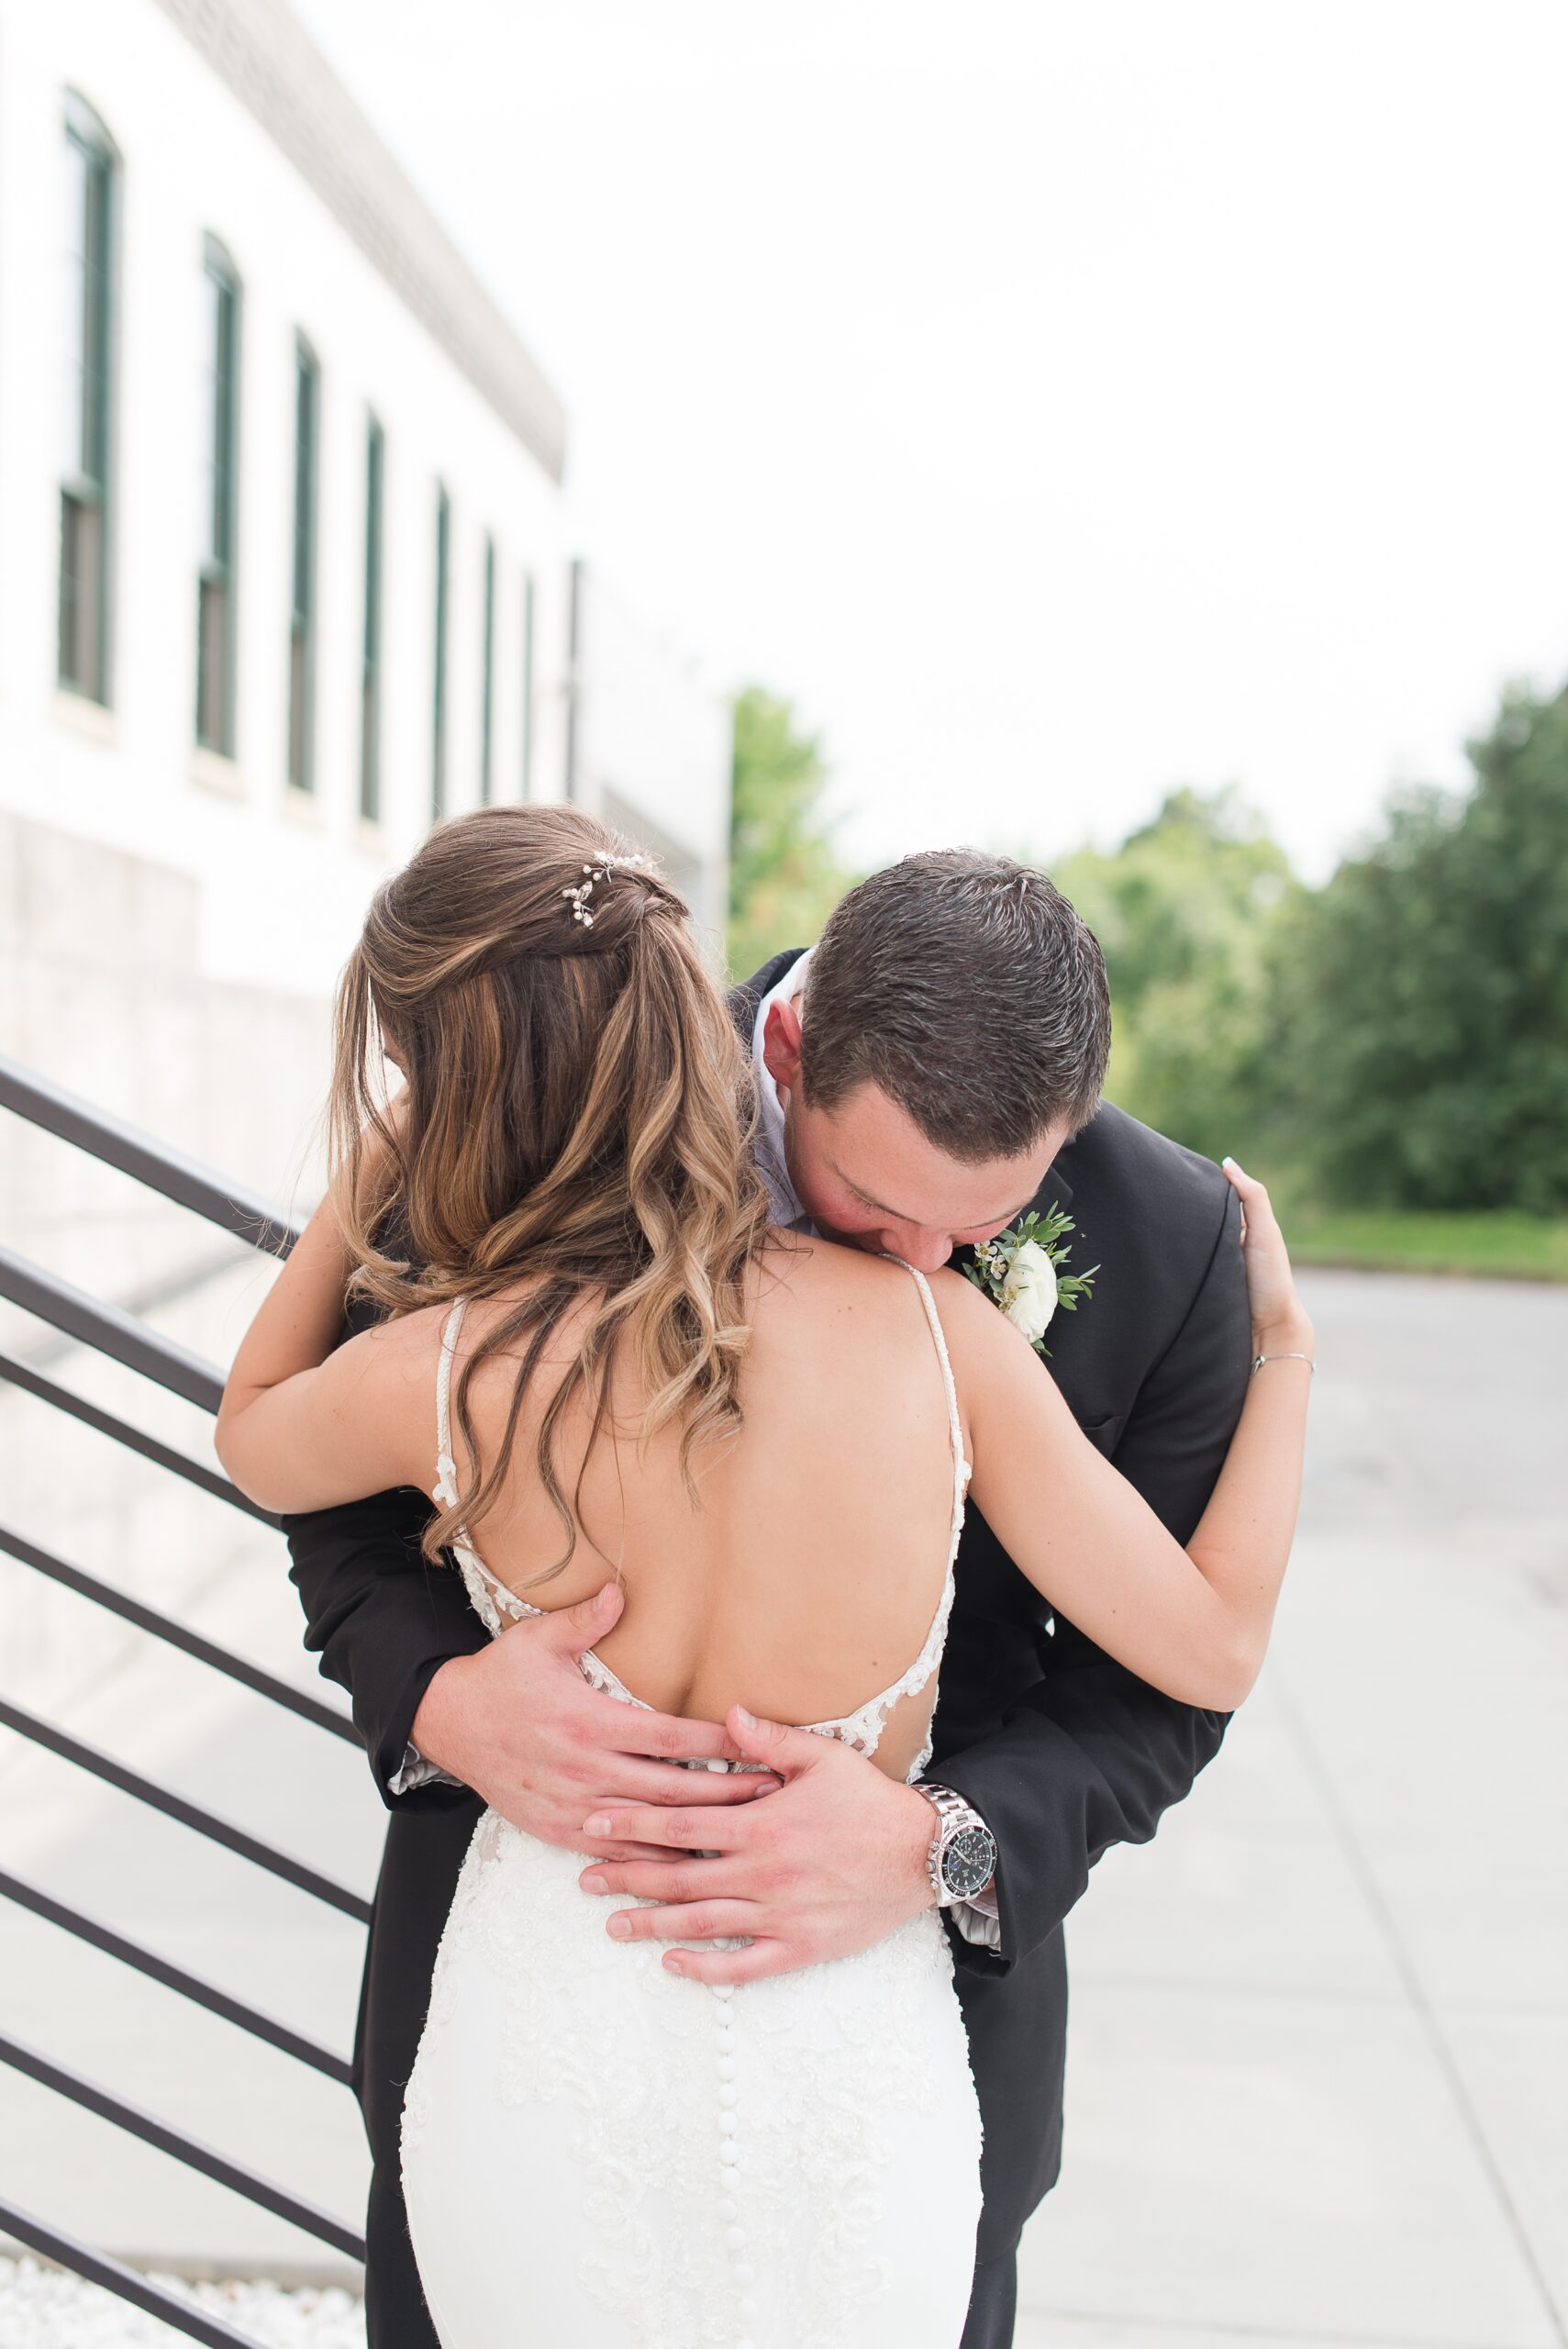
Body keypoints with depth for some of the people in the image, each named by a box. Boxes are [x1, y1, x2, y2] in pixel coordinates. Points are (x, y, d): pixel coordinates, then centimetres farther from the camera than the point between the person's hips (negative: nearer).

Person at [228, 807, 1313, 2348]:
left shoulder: (435, 1373, -16)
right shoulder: (935, 1325, -15)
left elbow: (253, 1441, 10)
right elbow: (1215, 1647, -7)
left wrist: (364, 1172, 14)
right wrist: (1283, 1343, 6)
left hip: (550, 2052, -1)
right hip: (851, 2082, 1)